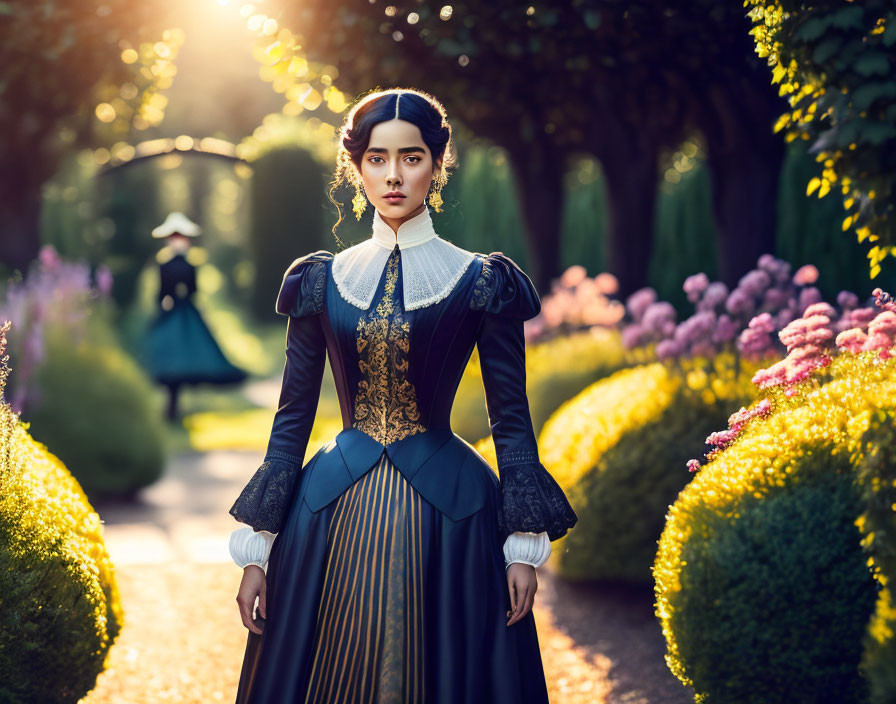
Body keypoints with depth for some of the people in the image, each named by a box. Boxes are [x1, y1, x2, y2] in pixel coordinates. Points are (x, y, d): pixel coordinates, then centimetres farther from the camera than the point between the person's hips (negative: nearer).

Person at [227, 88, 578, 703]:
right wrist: (257, 548, 3)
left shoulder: (481, 283, 0)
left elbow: (511, 418, 0)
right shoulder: (323, 281, 6)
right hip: (335, 513, 2)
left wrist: (525, 547, -5)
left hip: (447, 511, -2)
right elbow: (292, 417, 7)